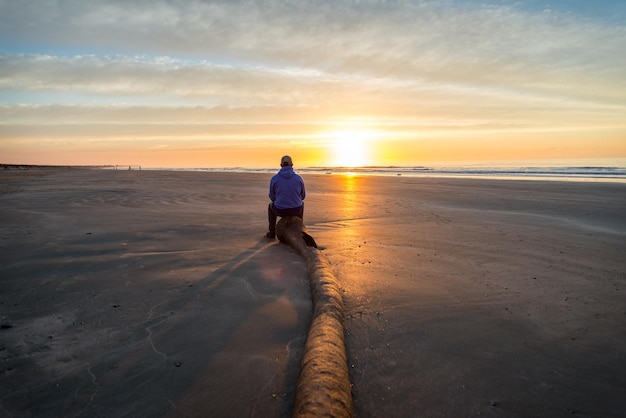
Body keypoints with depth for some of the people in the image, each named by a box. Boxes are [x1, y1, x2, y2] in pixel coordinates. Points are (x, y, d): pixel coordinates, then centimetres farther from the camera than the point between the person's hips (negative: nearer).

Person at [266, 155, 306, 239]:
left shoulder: (274, 179, -7)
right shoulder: (299, 178, -4)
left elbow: (272, 197, 5)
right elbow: (302, 196, 9)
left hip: (280, 210, -1)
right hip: (296, 210, 1)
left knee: (271, 205, 35)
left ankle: (272, 233, 35)